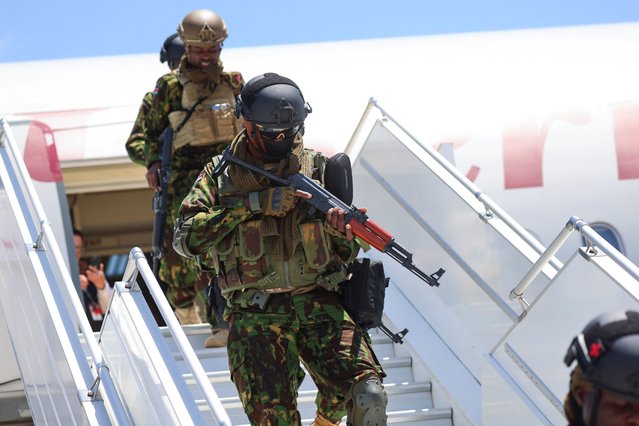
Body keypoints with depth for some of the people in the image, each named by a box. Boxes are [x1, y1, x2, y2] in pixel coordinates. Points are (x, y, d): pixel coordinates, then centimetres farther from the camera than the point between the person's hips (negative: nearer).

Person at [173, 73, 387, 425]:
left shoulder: (316, 168, 11)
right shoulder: (221, 174, 9)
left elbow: (349, 254, 15)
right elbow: (185, 238, -5)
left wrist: (341, 230, -10)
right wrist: (253, 204, -10)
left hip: (319, 302, 1)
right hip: (256, 314, -1)